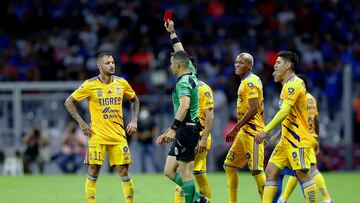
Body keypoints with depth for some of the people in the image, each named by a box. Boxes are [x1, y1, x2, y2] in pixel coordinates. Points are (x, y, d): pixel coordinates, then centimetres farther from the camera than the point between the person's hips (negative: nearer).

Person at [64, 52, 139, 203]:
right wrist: (81, 123, -4)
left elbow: (134, 100, 22)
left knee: (124, 171, 0)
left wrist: (134, 121, 10)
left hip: (119, 135, 2)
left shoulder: (122, 83, 5)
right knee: (93, 171, -4)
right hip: (97, 135, -2)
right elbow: (69, 102, 2)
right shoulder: (90, 85, -5)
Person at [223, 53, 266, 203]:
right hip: (244, 131, 11)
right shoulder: (245, 82, 17)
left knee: (256, 170, -12)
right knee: (229, 165, 11)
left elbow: (253, 109, -21)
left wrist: (235, 128, -20)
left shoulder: (251, 82, -13)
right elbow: (260, 108, 22)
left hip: (252, 131, -11)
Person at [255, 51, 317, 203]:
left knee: (303, 174, -10)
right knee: (271, 171, 3)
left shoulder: (294, 84, -13)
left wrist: (266, 131, -23)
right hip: (286, 139, 10)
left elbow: (284, 112, -21)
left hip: (298, 139, -10)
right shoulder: (288, 85, 18)